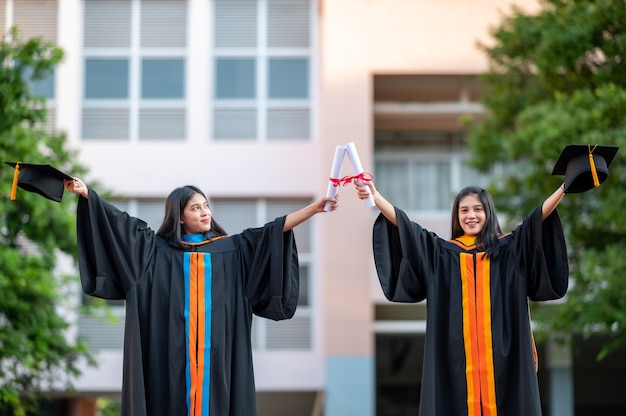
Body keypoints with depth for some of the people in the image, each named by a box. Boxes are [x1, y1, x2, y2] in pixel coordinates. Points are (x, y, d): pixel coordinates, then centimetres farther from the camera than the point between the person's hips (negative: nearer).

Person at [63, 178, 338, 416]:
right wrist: (86, 193, -6)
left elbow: (275, 230, 6)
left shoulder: (232, 248, 10)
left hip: (216, 352, 1)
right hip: (172, 352, -1)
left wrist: (315, 208, -2)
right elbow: (120, 223, 2)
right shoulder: (157, 248, 7)